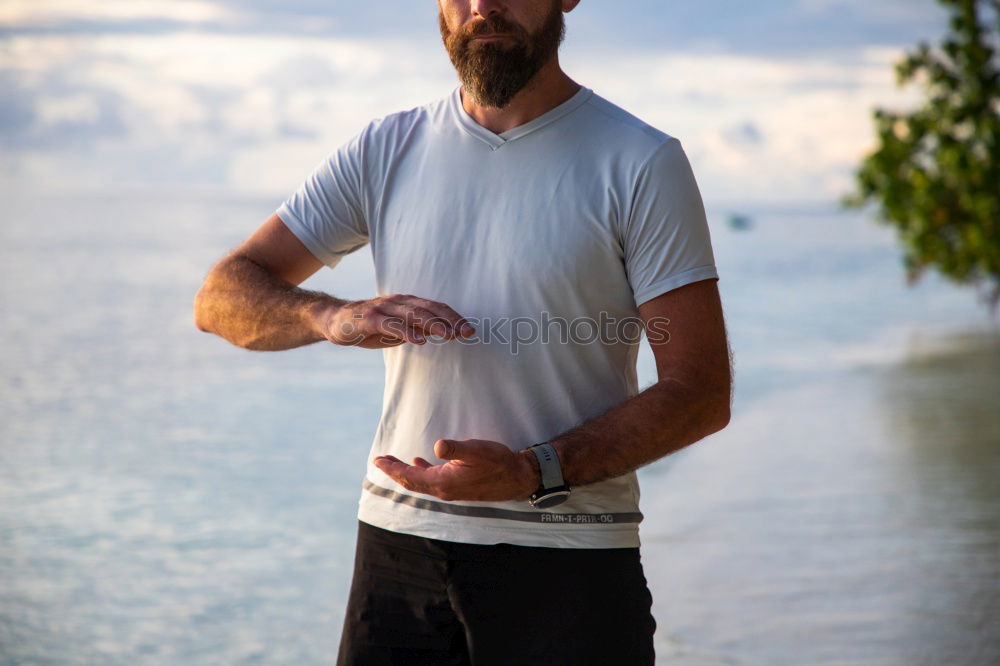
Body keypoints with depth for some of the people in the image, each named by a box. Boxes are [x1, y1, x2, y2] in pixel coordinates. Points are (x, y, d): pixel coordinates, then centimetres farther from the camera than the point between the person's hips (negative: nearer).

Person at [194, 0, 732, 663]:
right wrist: (334, 316, -17)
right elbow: (223, 296, 5)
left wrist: (533, 474, -21)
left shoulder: (643, 163, -5)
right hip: (398, 545, 3)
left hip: (567, 565, -3)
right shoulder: (385, 151, 7)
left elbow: (702, 393, -8)